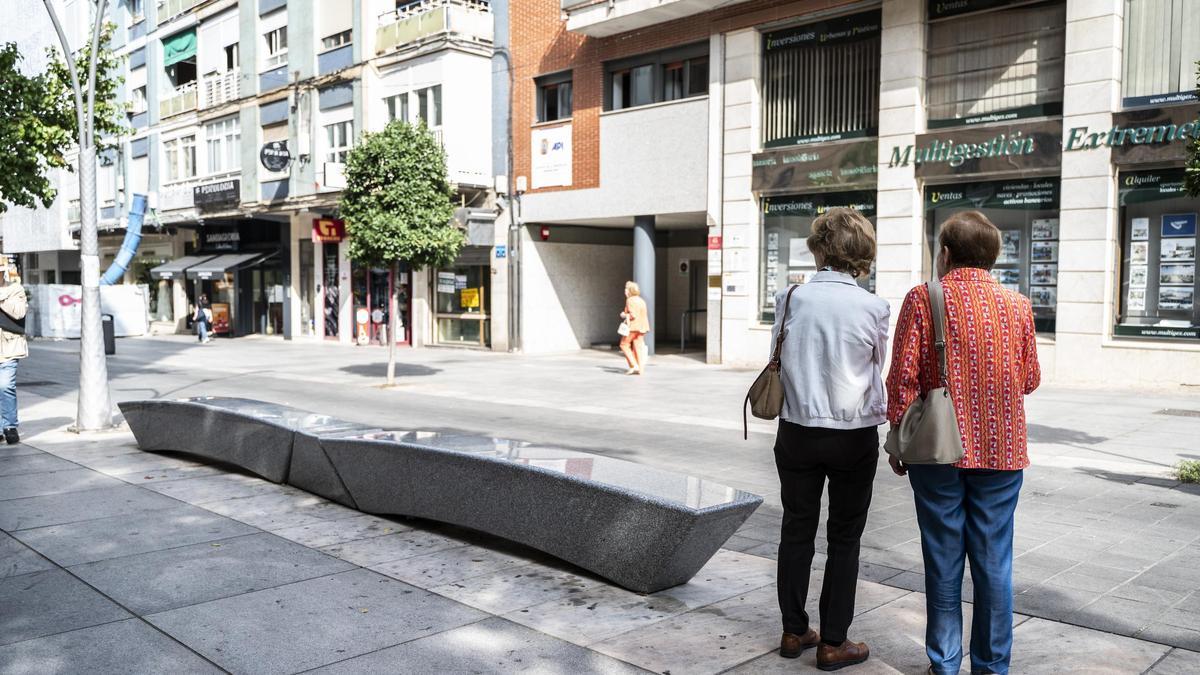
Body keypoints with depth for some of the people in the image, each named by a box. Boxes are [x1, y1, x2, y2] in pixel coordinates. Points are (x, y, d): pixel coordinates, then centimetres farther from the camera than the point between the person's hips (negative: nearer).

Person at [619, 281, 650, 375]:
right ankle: (640, 369, 4)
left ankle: (634, 365, -5)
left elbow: (633, 315, -20)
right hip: (642, 327, 8)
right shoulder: (641, 300, 15)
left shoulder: (630, 300, -11)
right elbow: (645, 314, 16)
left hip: (633, 327, -8)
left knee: (624, 344, 4)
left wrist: (624, 315, -2)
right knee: (638, 347, 8)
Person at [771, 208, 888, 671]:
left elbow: (778, 360, 3)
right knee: (844, 539, 9)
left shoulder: (790, 299, -7)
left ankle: (794, 632, 25)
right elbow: (878, 369, 4)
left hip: (798, 430, 2)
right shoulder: (873, 308, -10)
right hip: (854, 437, -2)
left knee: (796, 530, 14)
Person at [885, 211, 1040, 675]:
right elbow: (1030, 380, 9)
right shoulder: (1018, 306, 3)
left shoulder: (923, 299, -6)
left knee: (943, 560, 8)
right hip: (1002, 453, 2)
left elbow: (904, 376, -9)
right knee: (994, 562, 10)